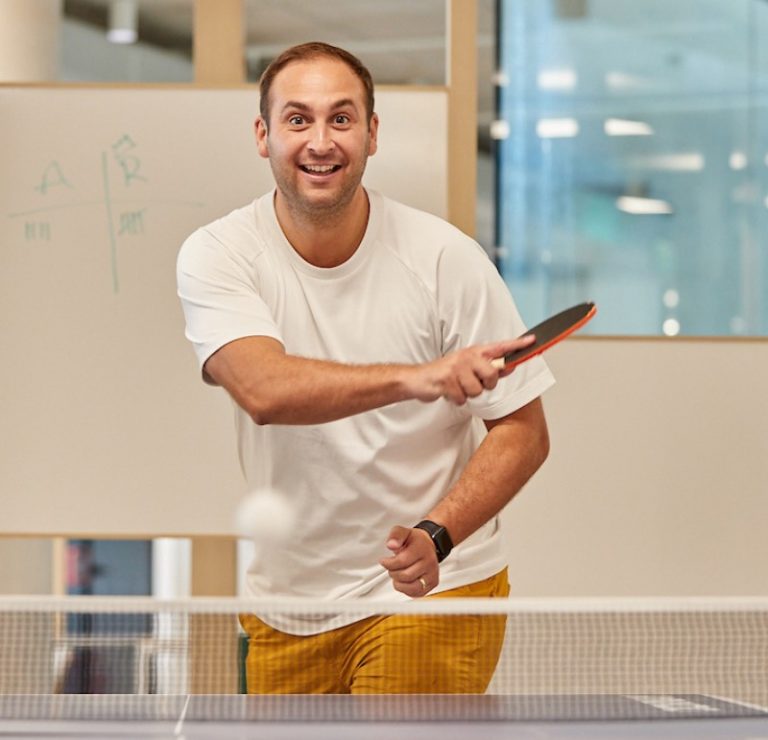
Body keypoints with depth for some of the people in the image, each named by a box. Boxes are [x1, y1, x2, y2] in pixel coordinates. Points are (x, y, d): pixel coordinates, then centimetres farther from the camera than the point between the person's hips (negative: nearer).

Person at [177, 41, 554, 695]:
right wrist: (412, 378, -42)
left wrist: (437, 536, -23)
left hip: (434, 591, -2)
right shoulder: (217, 255, -9)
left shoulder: (446, 257, -11)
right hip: (284, 603, 2)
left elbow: (522, 431, -7)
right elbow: (264, 390, -27)